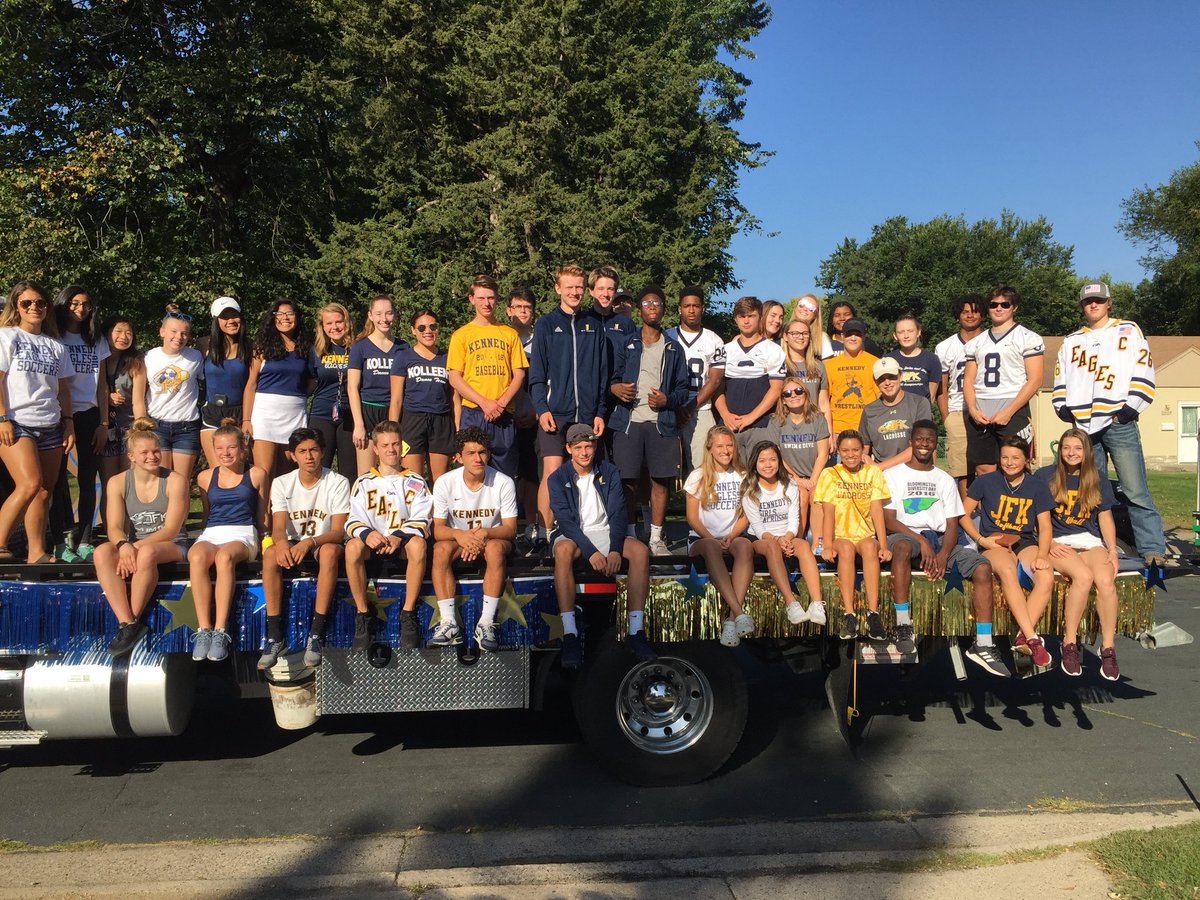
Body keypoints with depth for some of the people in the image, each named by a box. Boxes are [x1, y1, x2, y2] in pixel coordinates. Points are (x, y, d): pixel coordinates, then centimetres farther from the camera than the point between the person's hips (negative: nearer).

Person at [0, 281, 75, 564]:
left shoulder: (55, 346, 18)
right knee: (30, 484, -20)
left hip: (50, 426, 5)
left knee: (44, 490, 1)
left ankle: (36, 552, 5)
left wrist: (68, 422, 10)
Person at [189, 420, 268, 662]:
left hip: (243, 534, -2)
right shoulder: (205, 477, 18)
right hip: (211, 534, 2)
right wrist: (205, 536, 15)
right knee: (197, 557, -36)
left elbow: (261, 517, 17)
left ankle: (220, 631, -40)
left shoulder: (256, 475, 12)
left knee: (225, 557, -39)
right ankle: (204, 630, -37)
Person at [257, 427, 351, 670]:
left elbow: (339, 531, -17)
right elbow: (279, 527, -11)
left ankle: (316, 634, -35)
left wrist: (310, 542, -37)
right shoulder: (282, 483, 0)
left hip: (324, 543, -2)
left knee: (330, 550, -38)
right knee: (270, 553, -31)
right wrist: (281, 542, -37)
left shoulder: (338, 483, -8)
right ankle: (275, 636, -27)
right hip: (293, 544, 3)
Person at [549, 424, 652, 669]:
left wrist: (615, 549, -19)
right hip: (574, 535, -2)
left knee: (640, 551, -28)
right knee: (563, 551, -39)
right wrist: (590, 552, -25)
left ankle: (636, 632, -28)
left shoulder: (609, 472, 4)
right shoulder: (558, 478, -3)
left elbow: (617, 513, -3)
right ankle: (570, 635, -42)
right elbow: (566, 520, -12)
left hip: (606, 532, 3)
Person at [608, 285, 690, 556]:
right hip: (628, 421, -1)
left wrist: (668, 400, -8)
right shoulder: (627, 345, 12)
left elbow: (683, 389, 12)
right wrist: (616, 388, -11)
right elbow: (613, 379, 12)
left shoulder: (673, 349, 14)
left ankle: (656, 538, 12)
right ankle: (629, 535, 10)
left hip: (661, 422, 1)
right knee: (628, 481, -1)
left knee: (661, 480, 1)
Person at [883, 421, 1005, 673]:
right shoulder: (892, 475, 8)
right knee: (902, 546, -41)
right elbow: (888, 520, -3)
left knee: (982, 566, -21)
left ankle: (983, 645, -21)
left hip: (940, 540, 4)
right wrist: (921, 541, -16)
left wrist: (944, 554, -13)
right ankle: (903, 626, -38)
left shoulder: (945, 480, 18)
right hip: (905, 536, -4)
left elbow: (952, 524, 8)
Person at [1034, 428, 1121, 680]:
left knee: (1105, 579, -29)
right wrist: (1049, 544, -10)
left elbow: (1105, 517, 13)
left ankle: (1108, 648, -19)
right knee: (1084, 576, -33)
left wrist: (1112, 550, 0)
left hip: (1090, 541, 3)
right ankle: (1069, 643, -22)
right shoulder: (1044, 476, 3)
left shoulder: (1097, 480, 13)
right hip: (1057, 543, -3)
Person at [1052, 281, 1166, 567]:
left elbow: (1144, 371, 1)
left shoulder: (1128, 331, 9)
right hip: (1083, 424, 4)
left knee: (1135, 490, -10)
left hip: (1119, 422, -4)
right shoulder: (1070, 341, 20)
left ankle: (1152, 549, -6)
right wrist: (1063, 406, 4)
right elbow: (1060, 378, 20)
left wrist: (1131, 406, -10)